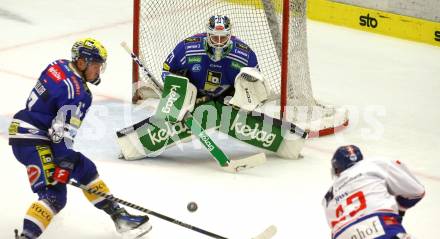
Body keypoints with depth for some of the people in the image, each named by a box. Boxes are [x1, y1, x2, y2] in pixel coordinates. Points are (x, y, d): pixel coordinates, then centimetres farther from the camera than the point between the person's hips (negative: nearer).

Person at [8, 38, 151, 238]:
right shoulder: (77, 92, -20)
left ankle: (119, 216, 27)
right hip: (32, 141, -10)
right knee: (55, 196, -20)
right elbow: (62, 132, -24)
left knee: (86, 170, 18)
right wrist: (63, 165, -21)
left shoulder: (59, 66, 7)